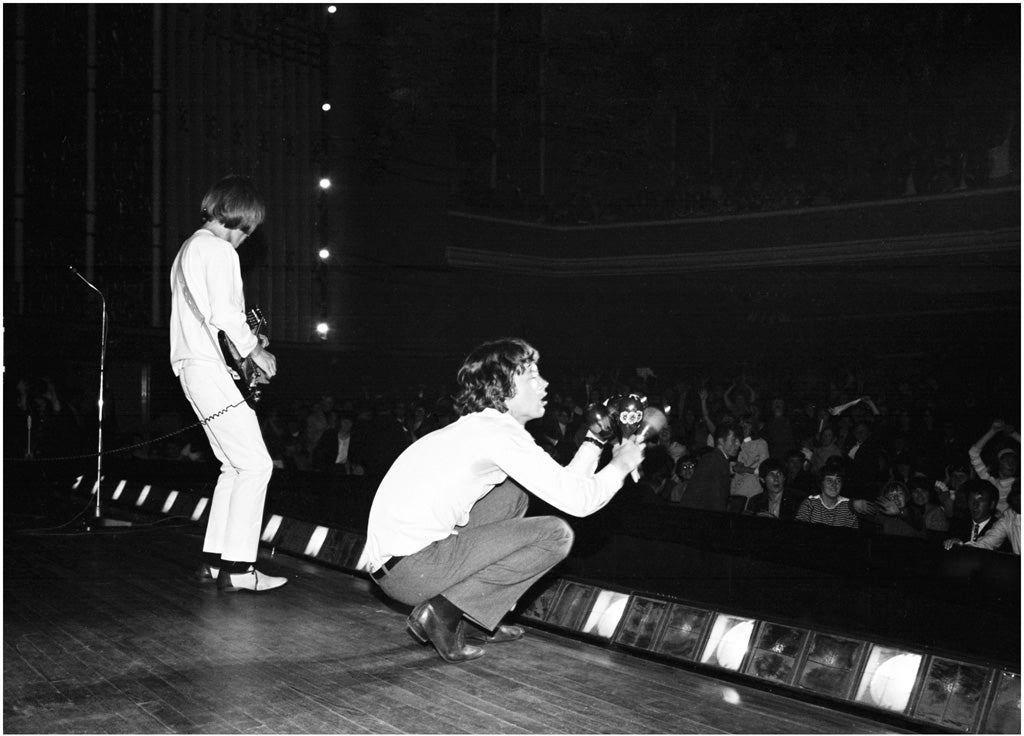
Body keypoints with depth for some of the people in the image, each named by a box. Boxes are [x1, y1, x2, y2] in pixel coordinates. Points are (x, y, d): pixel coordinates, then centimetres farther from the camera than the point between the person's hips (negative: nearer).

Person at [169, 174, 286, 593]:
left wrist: (247, 342, 16)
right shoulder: (218, 250, -10)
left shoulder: (188, 249, 23)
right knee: (256, 464, -10)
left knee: (234, 465, 13)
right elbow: (226, 314, -20)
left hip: (192, 366, 11)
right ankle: (237, 567, -11)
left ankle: (214, 559, 14)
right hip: (212, 369, -11)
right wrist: (256, 353, -7)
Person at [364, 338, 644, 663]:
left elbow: (564, 485, 20)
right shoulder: (499, 432, -13)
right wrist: (620, 464, 1)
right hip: (408, 571, -10)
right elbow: (578, 500, -16)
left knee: (514, 493, 21)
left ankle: (474, 618, 17)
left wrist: (597, 437, 20)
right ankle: (445, 612, -7)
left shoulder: (478, 428, 16)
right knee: (556, 534, -9)